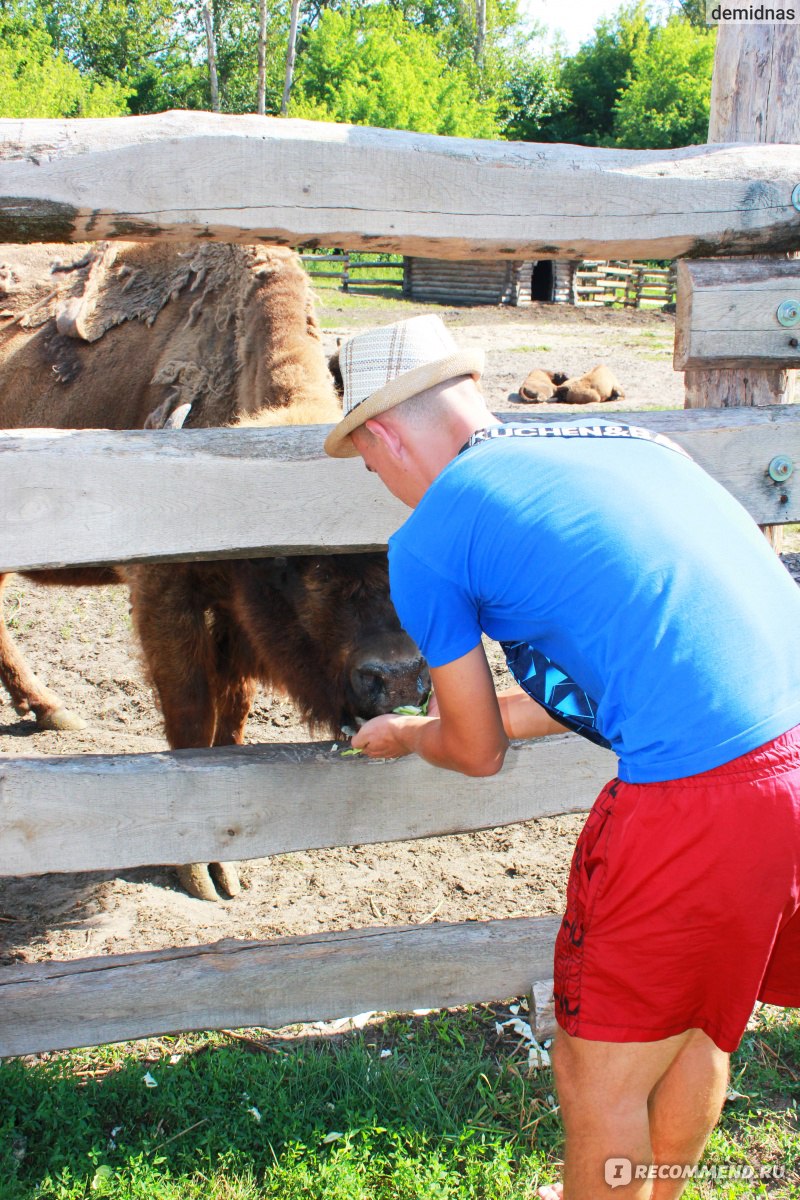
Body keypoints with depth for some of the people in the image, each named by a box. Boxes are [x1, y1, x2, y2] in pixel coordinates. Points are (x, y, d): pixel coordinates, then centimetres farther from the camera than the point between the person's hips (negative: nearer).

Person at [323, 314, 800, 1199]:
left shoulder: (426, 542, -2)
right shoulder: (620, 441, 18)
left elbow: (477, 754, 11)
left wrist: (406, 738, 34)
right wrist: (477, 708, 43)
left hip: (698, 795, -8)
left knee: (599, 1081, 15)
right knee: (693, 1028, 30)